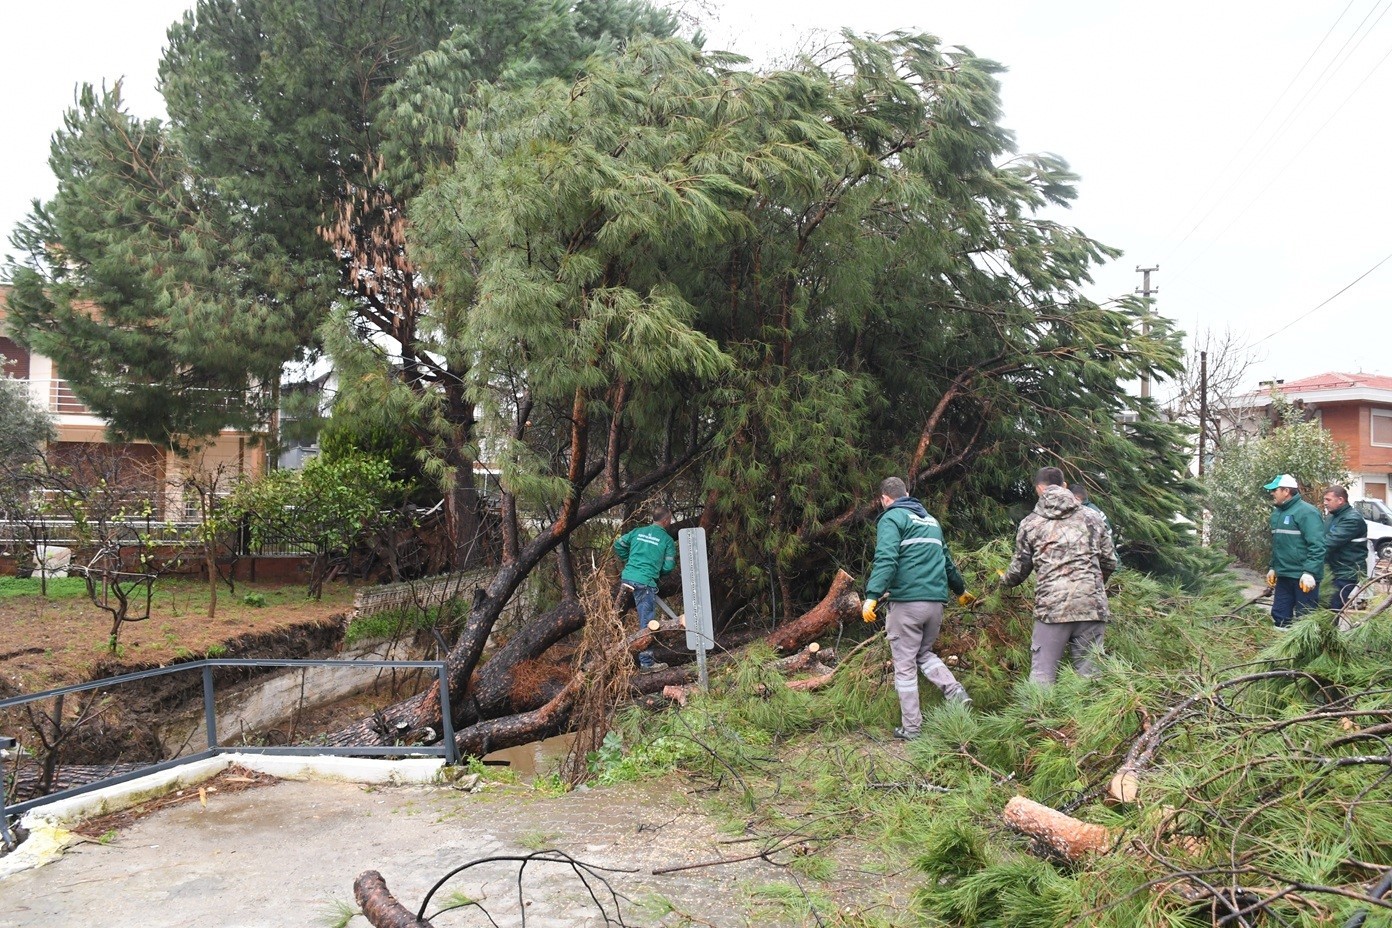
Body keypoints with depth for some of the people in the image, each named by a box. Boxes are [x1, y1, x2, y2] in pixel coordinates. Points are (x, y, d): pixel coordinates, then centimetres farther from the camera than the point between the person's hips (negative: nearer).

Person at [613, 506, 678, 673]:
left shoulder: (638, 532, 14)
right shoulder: (667, 540, 2)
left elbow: (618, 544, 14)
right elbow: (668, 567, -1)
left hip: (626, 578, 5)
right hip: (645, 583, -5)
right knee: (646, 624, 0)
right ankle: (646, 663, 2)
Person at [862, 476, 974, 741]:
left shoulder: (892, 518, -3)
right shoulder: (930, 520, 20)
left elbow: (886, 559, -19)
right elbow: (947, 560, 29)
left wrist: (872, 596, -25)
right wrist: (960, 590, 42)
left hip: (907, 601, -7)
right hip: (936, 602, 7)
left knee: (905, 665, 2)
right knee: (924, 653, 23)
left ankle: (911, 728, 6)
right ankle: (956, 692, 1)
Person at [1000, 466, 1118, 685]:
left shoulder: (1030, 523, 9)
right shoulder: (1090, 517, 13)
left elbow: (1019, 569, 15)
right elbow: (1110, 562, 16)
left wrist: (1004, 581, 37)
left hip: (1051, 607, -2)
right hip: (1092, 605, 2)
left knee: (1042, 675, 1)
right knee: (1089, 674, 6)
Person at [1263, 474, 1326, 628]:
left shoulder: (1306, 512, -14)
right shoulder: (1277, 513, 13)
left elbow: (1317, 545, -21)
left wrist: (1309, 572, -25)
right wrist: (1273, 567, 23)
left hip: (1303, 577, -9)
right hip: (1283, 576, 9)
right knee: (1279, 615, 12)